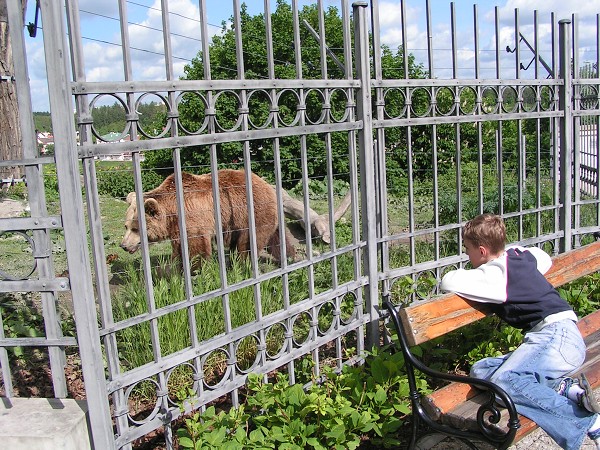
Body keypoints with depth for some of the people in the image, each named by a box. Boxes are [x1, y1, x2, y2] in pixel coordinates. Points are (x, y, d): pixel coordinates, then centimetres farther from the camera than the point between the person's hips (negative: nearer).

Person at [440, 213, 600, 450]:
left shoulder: (495, 274, -11)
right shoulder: (519, 255, 16)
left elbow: (448, 282, -19)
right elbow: (545, 257, 39)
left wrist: (469, 276, 4)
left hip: (557, 334, -10)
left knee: (504, 380, -32)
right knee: (480, 371, -2)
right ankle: (567, 387, -11)